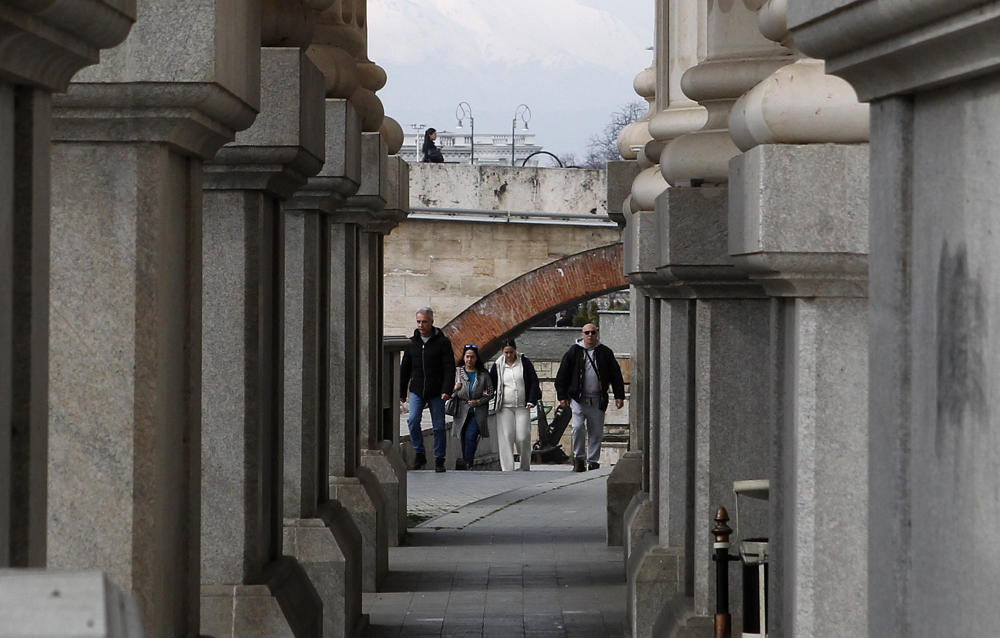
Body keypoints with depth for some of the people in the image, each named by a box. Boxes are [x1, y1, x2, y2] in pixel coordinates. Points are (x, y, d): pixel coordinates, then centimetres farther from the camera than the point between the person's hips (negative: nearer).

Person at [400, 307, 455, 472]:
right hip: (417, 390, 2)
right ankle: (419, 455, -5)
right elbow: (405, 368, 15)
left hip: (436, 393, -2)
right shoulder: (412, 342, 9)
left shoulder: (442, 342, -2)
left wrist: (447, 390, -16)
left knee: (439, 426, 1)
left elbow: (449, 368, -5)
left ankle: (439, 460, 11)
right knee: (413, 420, -16)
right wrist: (402, 391, 13)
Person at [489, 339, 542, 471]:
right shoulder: (498, 366, 7)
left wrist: (531, 400, -5)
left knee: (523, 437, -7)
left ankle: (525, 467, 10)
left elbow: (534, 382, 4)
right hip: (504, 407, 1)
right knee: (506, 437, -7)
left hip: (522, 406, -1)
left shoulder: (525, 362, 4)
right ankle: (507, 469, -5)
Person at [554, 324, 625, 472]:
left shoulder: (605, 353, 6)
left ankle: (593, 461, 11)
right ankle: (579, 458, 0)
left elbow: (616, 375, 11)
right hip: (578, 399, -2)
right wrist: (562, 396, 2)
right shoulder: (574, 352, 3)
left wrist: (619, 396, 5)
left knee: (596, 432, 3)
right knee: (578, 428, -15)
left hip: (598, 400, 2)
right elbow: (562, 375, 7)